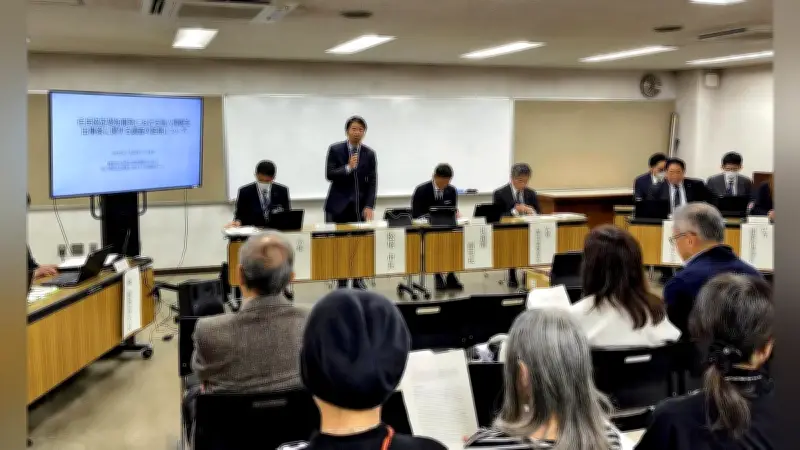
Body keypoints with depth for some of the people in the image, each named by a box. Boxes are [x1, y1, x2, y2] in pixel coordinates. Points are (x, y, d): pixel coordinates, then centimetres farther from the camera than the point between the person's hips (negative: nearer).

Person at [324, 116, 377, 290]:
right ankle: (341, 283, 7)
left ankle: (358, 281, 11)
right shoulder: (335, 149, -1)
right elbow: (329, 175, -7)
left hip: (360, 206, 2)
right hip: (339, 205, -1)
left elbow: (372, 182, 0)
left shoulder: (369, 153, 4)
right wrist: (348, 168, -22)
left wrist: (369, 206, -10)